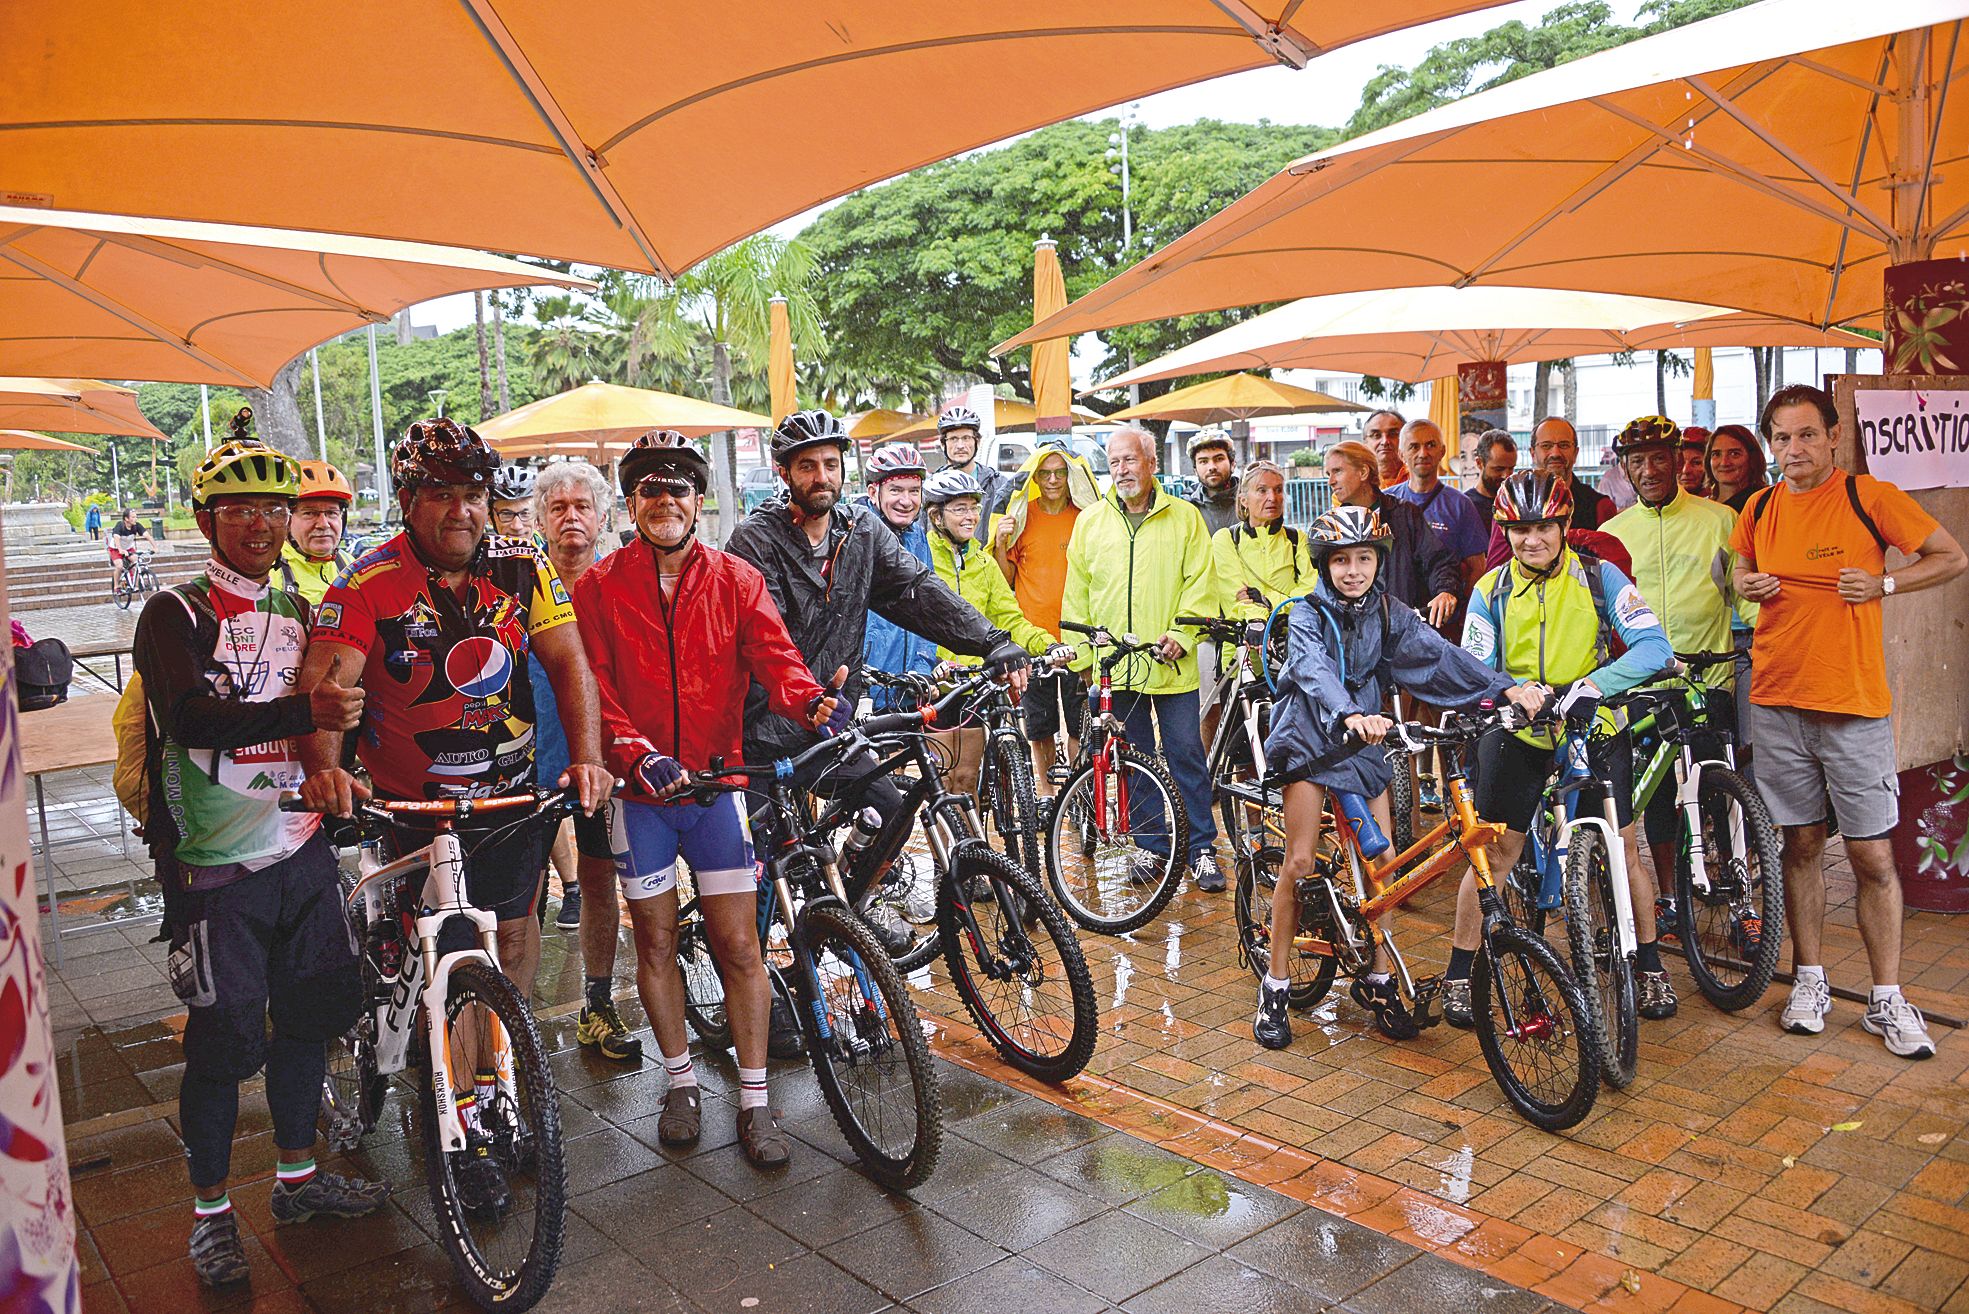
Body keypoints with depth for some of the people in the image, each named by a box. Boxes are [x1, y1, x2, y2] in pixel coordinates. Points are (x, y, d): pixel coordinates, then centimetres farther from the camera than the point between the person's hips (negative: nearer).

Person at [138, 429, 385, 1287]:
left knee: (307, 1014, 13)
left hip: (301, 847, 5)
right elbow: (192, 715, -23)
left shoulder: (301, 611, 11)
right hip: (216, 862, -5)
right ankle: (210, 1210, 19)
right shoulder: (175, 614, -6)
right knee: (223, 1039, 1)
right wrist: (304, 713, -35)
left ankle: (297, 1178, 30)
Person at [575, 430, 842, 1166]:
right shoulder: (599, 587, 1)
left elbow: (773, 655, -10)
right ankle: (681, 1082, 30)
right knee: (656, 941, 11)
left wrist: (809, 699, -33)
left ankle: (754, 1102, 12)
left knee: (739, 945, 0)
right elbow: (592, 687, -6)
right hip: (640, 788, 1)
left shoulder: (736, 580, 3)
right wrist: (638, 754, -23)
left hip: (718, 782, 0)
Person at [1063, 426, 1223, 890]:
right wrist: (1080, 652, 6)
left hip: (1172, 664, -2)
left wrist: (1181, 634, -11)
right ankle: (1152, 845, 21)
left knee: (1186, 754, -1)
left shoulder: (1184, 517, 4)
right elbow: (1076, 594, 12)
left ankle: (1201, 850, 9)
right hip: (1114, 664, 2)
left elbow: (1200, 584, 1)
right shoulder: (1090, 521, 10)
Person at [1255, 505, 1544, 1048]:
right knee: (1299, 864, -6)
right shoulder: (1307, 616, -13)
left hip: (1363, 743, 4)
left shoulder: (1388, 614, 0)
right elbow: (1318, 673, -32)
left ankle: (1378, 981, 17)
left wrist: (1507, 686, -28)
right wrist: (1351, 716, -53)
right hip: (1310, 739, -4)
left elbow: (1438, 654, -13)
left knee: (1383, 860, 1)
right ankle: (1275, 987, 5)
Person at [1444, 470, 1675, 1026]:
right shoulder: (1491, 590, -1)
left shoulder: (1599, 576, -5)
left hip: (1594, 727, 0)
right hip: (1517, 731, 0)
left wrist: (1591, 685, -32)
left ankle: (1651, 968, 25)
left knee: (1623, 851, 5)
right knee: (1494, 855, 1)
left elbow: (1653, 646, -16)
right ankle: (1458, 976, 11)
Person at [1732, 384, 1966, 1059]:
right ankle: (1810, 979, 23)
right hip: (1777, 704, 3)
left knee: (1872, 856, 1)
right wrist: (1747, 585, 1)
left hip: (1855, 706, -3)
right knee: (1801, 845, 11)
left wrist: (1883, 582, -12)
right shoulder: (1759, 511, 7)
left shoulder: (1870, 497, -4)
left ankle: (1887, 998, 14)